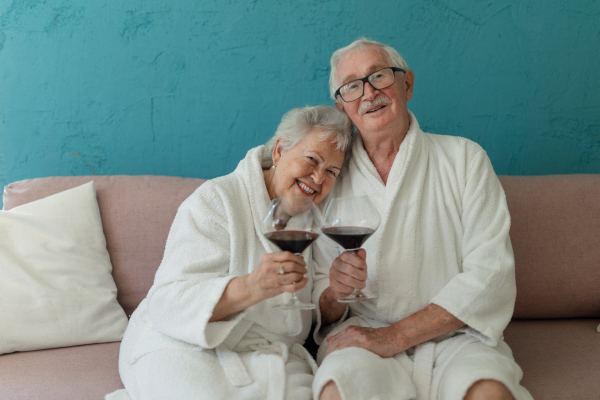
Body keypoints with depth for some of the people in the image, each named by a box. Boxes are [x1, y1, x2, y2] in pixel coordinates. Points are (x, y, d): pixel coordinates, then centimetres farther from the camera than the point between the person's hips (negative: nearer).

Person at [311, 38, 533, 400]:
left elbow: (491, 273, -8)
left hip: (454, 334, 0)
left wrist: (395, 336, -16)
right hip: (364, 332, 1)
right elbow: (323, 311, 9)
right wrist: (336, 292, -16)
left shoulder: (464, 158, 4)